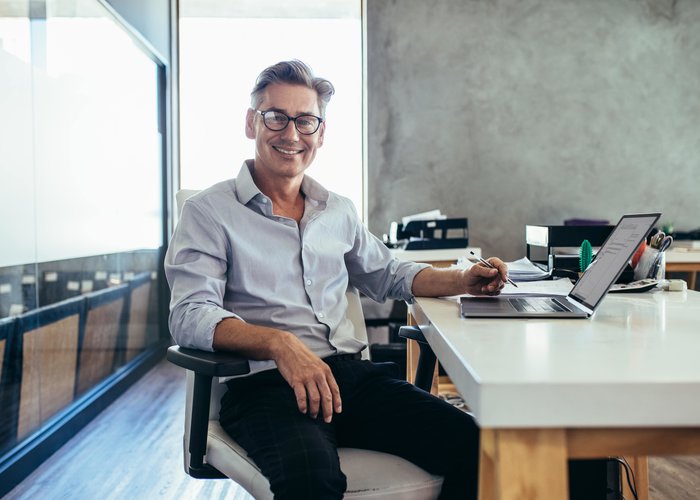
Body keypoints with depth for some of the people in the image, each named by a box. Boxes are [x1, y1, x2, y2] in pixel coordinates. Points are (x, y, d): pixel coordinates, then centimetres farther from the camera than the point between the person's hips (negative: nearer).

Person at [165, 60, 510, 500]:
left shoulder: (339, 211, 19)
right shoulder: (209, 212, 2)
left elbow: (388, 275, 32)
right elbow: (191, 316, -10)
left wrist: (464, 281, 14)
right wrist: (280, 343, -27)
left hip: (351, 374, 5)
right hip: (266, 382, -5)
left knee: (474, 446, -17)